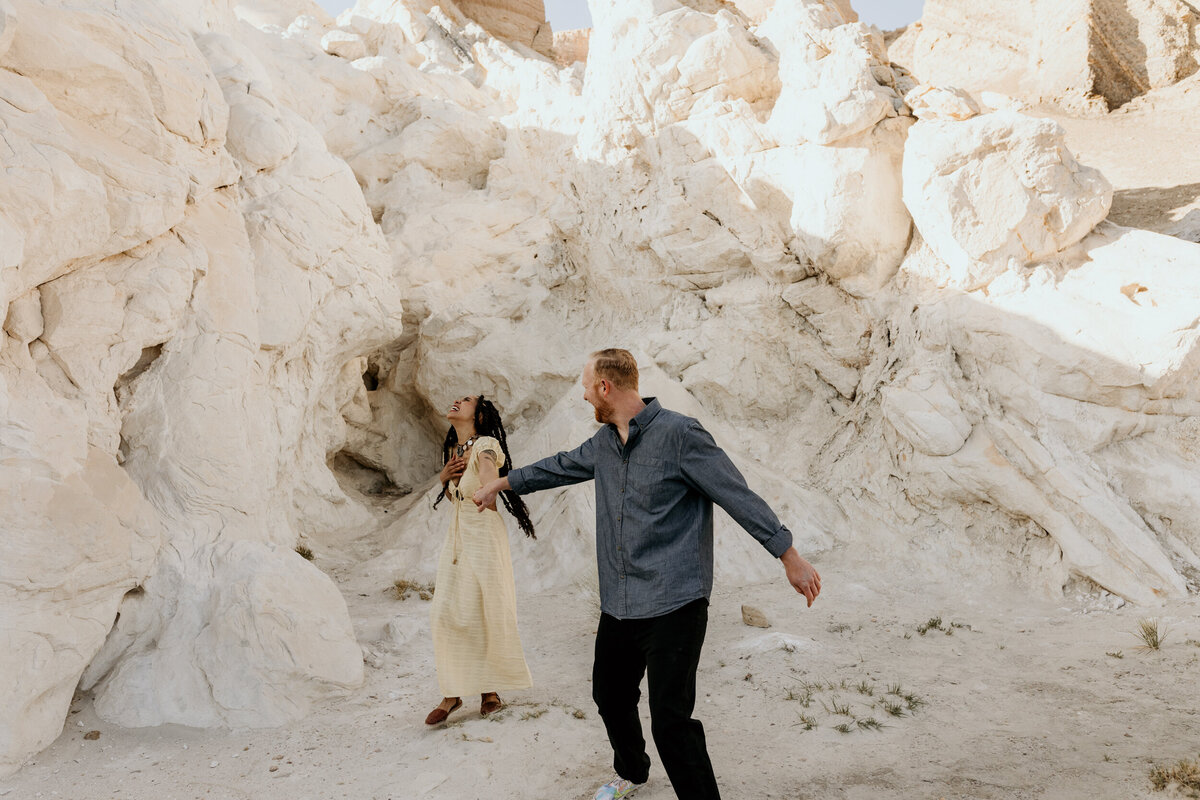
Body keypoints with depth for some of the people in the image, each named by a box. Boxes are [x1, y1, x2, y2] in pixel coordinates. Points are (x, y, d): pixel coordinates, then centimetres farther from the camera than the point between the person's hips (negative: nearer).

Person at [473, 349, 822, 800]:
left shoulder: (678, 434, -13)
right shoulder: (603, 443, 10)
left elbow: (739, 497, -12)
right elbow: (560, 467, 29)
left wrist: (790, 559, -12)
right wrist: (500, 483, 38)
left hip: (673, 606, -8)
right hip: (617, 607, 8)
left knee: (670, 720, -13)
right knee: (610, 697, 21)